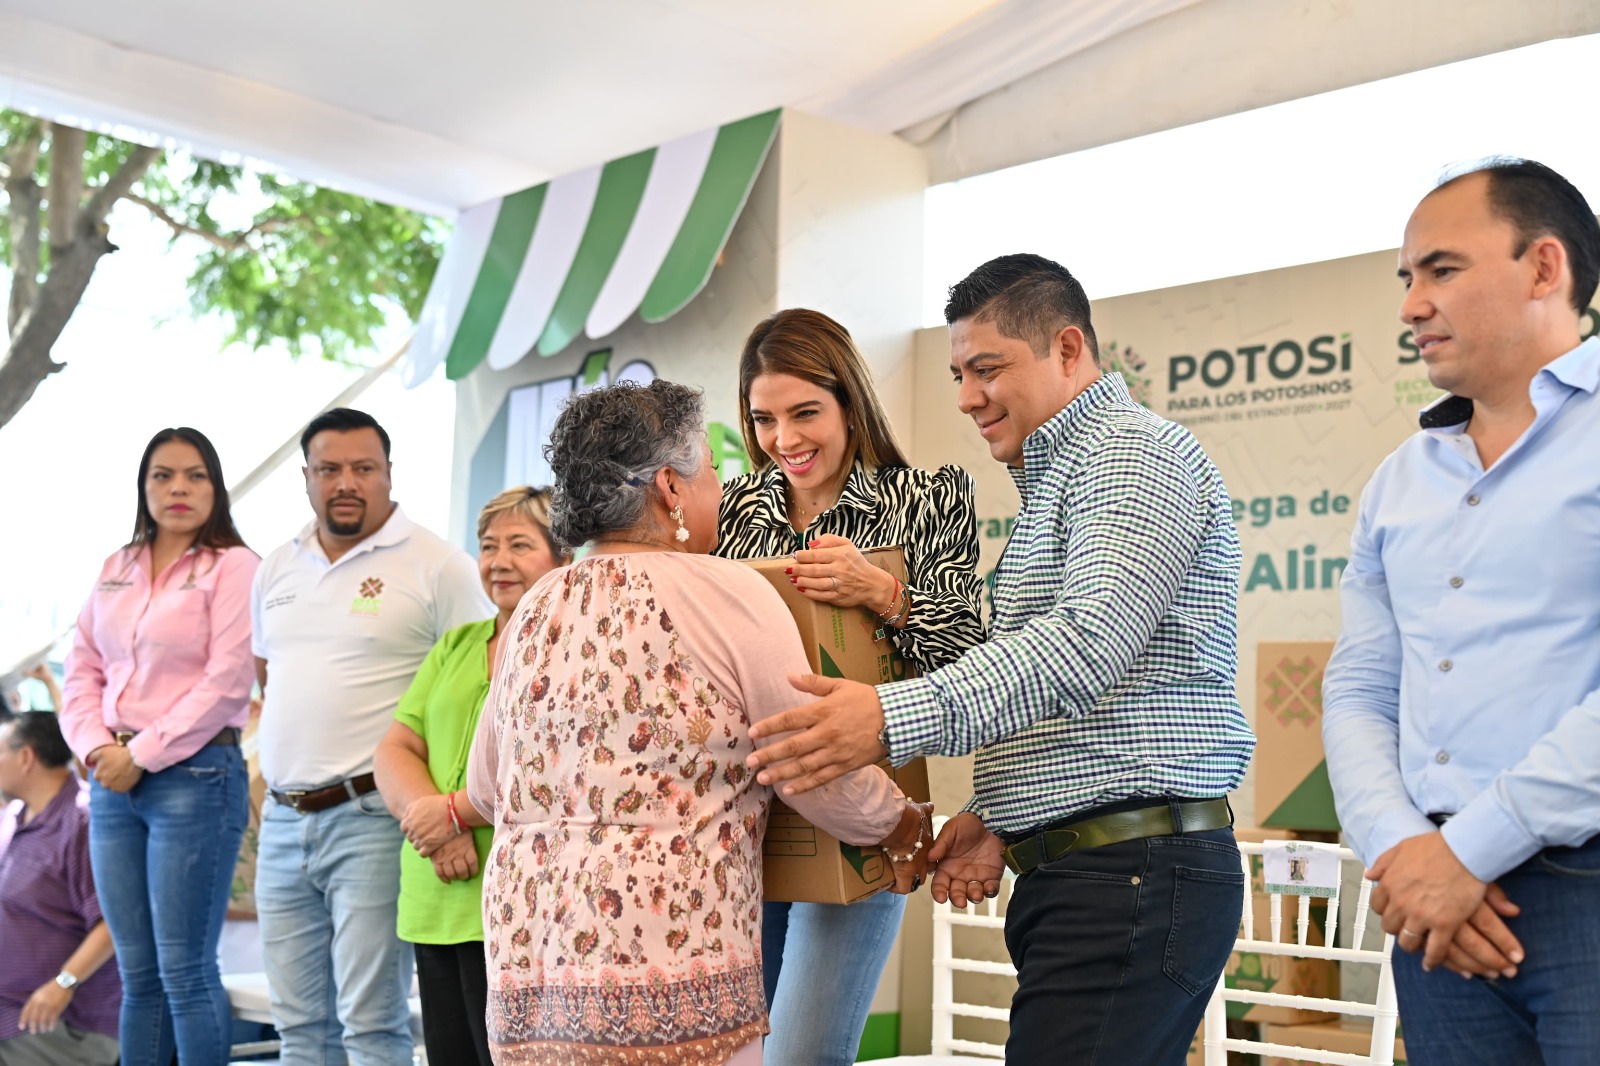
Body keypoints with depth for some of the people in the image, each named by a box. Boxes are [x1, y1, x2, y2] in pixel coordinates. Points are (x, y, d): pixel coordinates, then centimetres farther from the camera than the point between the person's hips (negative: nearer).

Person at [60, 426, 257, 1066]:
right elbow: (82, 674, 14)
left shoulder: (233, 567, -4)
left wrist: (142, 756, -11)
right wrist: (97, 749, -3)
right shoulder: (115, 571, 14)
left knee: (185, 971, -4)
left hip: (194, 777, -6)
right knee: (137, 974, 10)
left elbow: (226, 684, -12)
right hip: (112, 781, 6)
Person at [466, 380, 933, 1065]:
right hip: (665, 976, -6)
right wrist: (906, 829, 12)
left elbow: (485, 788, 21)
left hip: (523, 963, 7)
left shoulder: (536, 608, 11)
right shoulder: (726, 591, -8)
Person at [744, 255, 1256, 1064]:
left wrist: (895, 717, -30)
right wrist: (996, 814, 13)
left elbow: (1087, 641, -23)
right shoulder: (1054, 479, 24)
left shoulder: (1133, 452, -8)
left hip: (1134, 874, -10)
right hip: (1073, 873, 10)